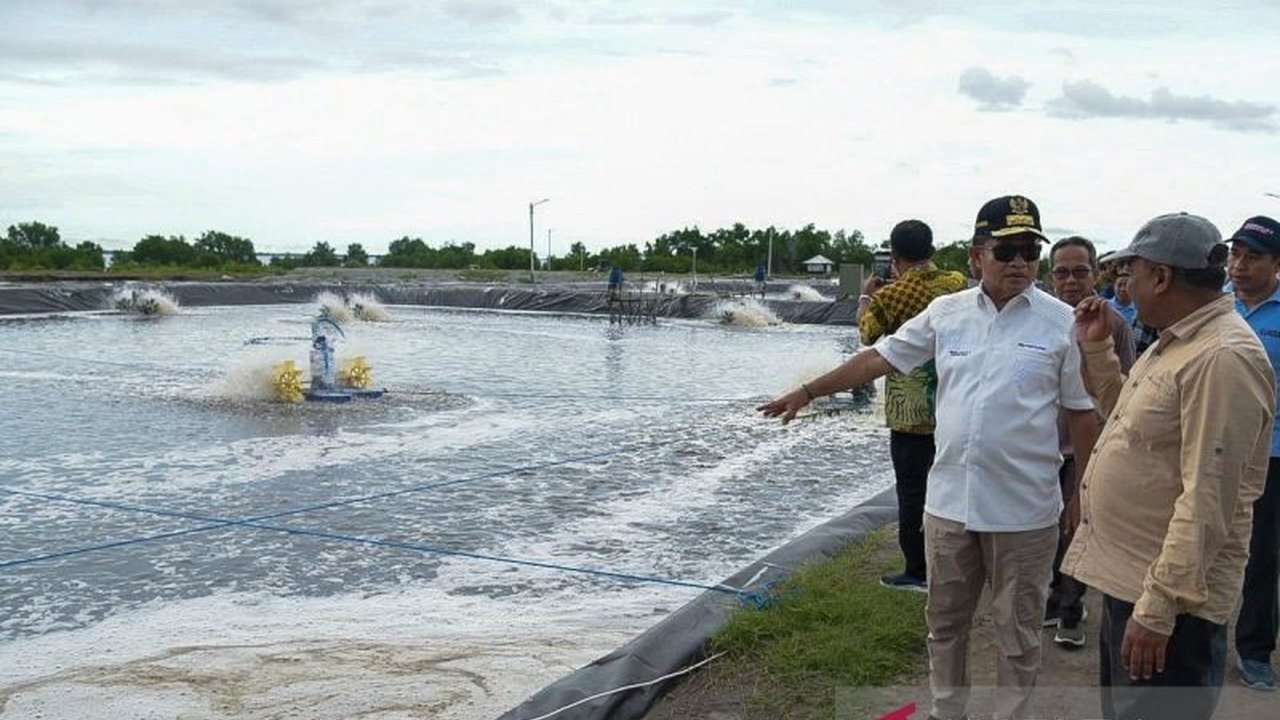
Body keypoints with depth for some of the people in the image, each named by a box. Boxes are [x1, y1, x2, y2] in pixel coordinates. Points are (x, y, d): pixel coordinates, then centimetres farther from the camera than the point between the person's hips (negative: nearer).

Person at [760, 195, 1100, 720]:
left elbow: (1082, 413, -1)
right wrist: (806, 392, 5)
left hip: (1024, 508, -3)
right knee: (945, 622, 17)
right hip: (949, 499, 3)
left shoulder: (1062, 323, -6)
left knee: (1018, 633, 11)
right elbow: (879, 358, 7)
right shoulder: (946, 312, 2)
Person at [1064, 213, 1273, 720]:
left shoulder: (1223, 358, -22)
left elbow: (1207, 501, -26)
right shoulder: (1176, 342, 11)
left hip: (1168, 598, -10)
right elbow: (1135, 422, 25)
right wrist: (1097, 348, 14)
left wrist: (1158, 607, -27)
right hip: (1126, 580, 10)